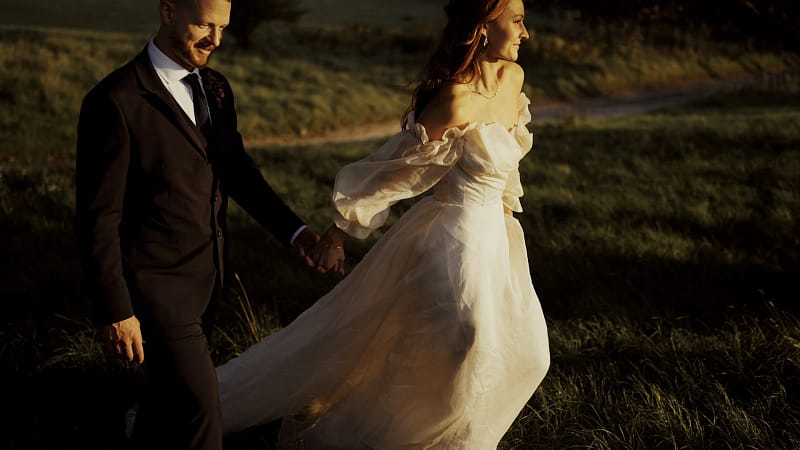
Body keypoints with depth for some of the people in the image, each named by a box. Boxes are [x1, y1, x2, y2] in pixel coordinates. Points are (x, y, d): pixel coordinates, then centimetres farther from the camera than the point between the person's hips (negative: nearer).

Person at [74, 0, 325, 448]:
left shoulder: (216, 87, 4)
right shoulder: (115, 100, -19)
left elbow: (238, 171, 13)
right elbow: (98, 216, -17)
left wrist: (295, 230, 1)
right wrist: (115, 310, -15)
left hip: (206, 276, 7)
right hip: (159, 283, -7)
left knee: (168, 387, 23)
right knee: (200, 406, -5)